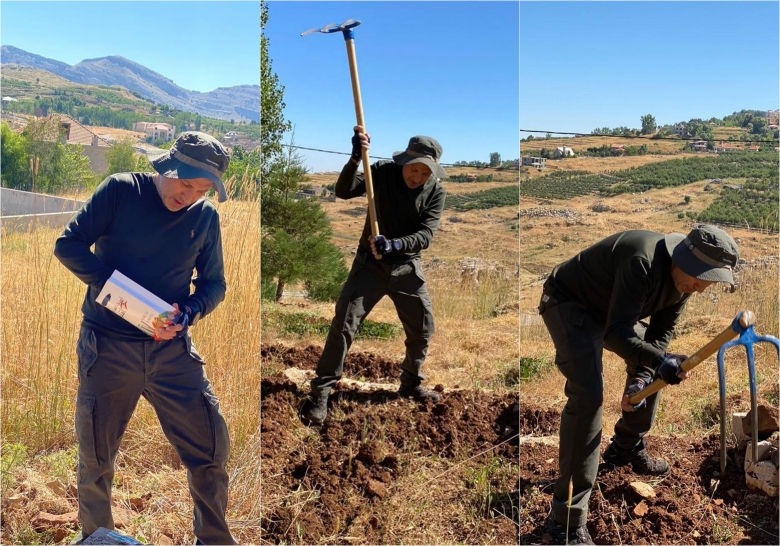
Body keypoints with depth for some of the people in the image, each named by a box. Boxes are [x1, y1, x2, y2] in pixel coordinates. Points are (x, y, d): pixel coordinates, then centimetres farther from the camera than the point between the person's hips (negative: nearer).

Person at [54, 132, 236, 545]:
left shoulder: (206, 216, 1)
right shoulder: (120, 190, -6)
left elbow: (213, 283, 7)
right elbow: (68, 244, -6)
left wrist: (186, 313, -14)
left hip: (172, 349, 2)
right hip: (108, 347, -1)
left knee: (212, 447, -2)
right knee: (96, 457, 13)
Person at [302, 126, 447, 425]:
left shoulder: (436, 192, -8)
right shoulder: (382, 172, -11)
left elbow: (425, 235, -18)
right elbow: (343, 191, -23)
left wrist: (394, 245, -36)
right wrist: (355, 158, -39)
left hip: (407, 266, 3)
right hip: (370, 263, -2)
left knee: (423, 327, 10)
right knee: (343, 325, -8)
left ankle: (411, 384, 33)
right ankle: (320, 392, 3)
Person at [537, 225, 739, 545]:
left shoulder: (683, 279, -6)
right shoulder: (643, 263, -34)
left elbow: (660, 335, 0)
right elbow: (617, 333, -35)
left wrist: (643, 377, -14)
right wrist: (659, 361, -48)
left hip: (607, 310, 10)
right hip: (568, 303, -9)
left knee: (653, 363, 19)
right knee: (588, 394, -24)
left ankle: (626, 449, 39)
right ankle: (566, 518, -20)